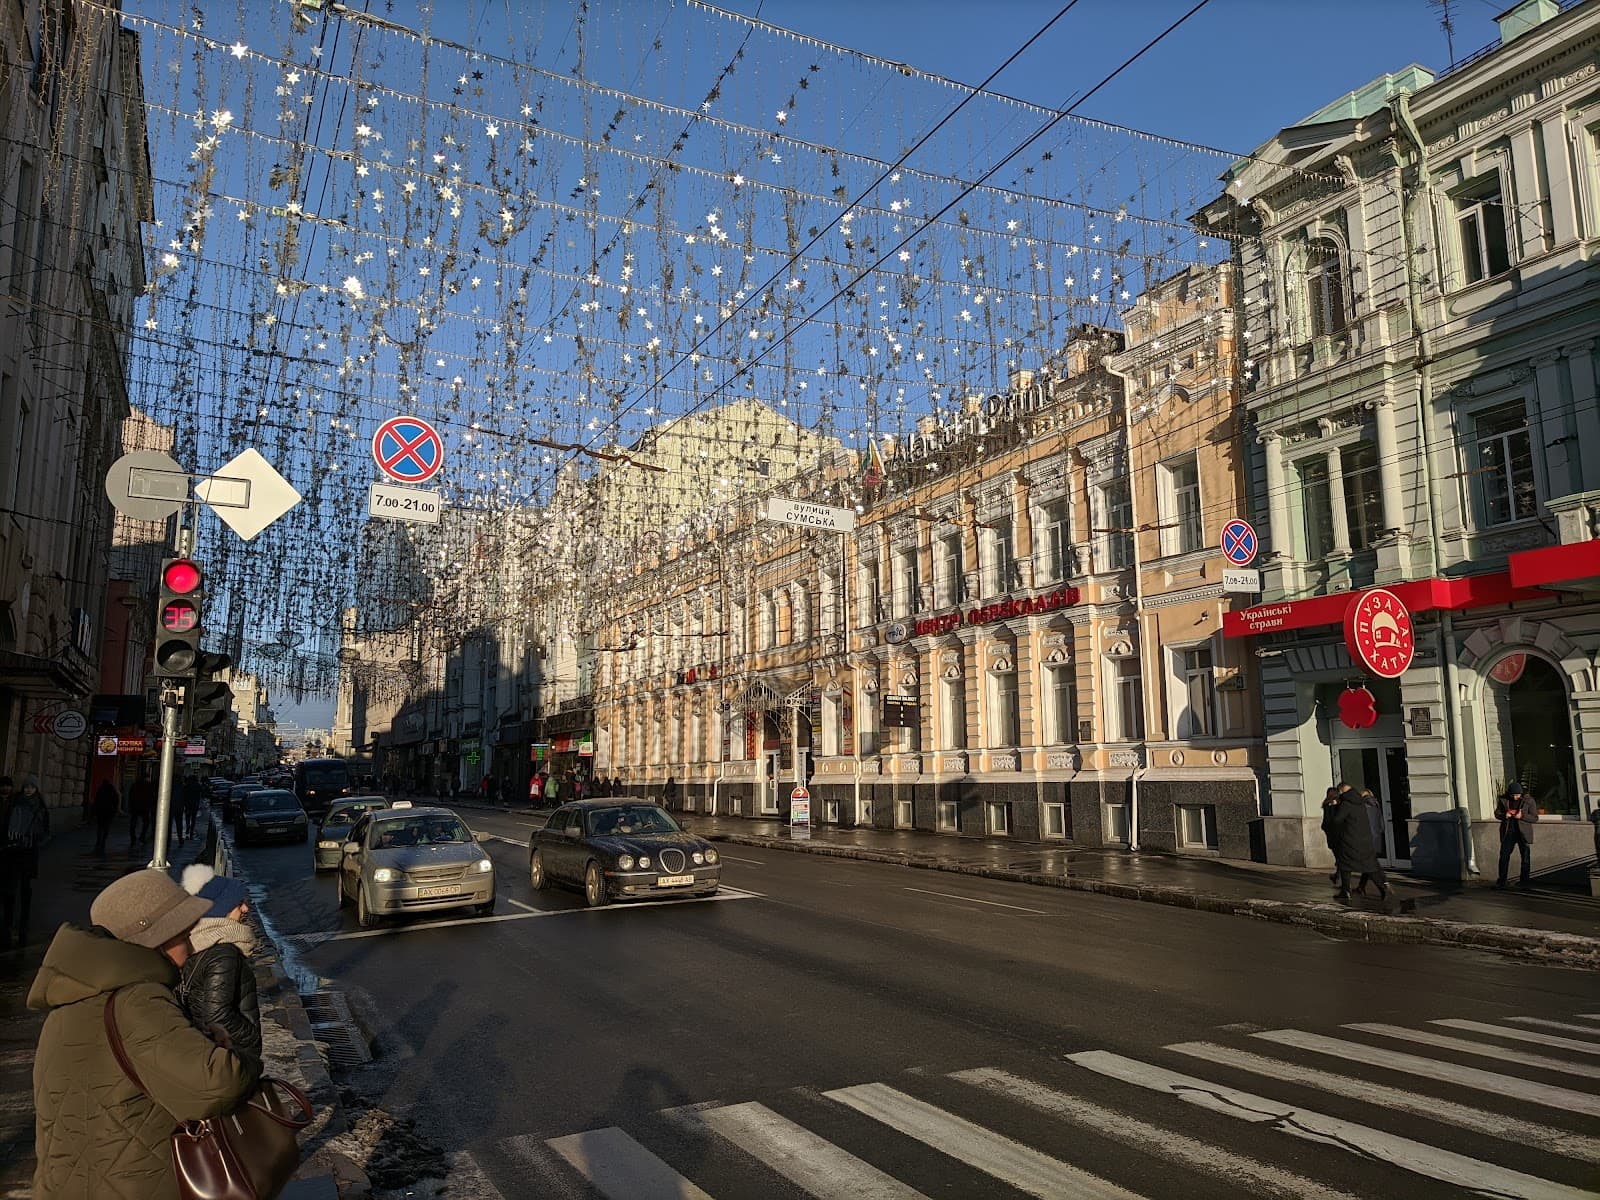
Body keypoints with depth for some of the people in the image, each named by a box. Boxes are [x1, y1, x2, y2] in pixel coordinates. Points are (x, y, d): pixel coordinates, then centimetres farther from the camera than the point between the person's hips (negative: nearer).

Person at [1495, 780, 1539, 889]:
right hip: (1508, 832, 2)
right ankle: (1501, 881, 7)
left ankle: (1524, 880, 17)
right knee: (1504, 855, 1)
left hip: (1523, 832, -2)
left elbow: (1535, 817, -5)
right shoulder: (1504, 799, 1)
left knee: (1525, 856, 5)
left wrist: (1522, 816, -22)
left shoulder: (1528, 800, -6)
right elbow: (1497, 813, 9)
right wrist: (1504, 815, -13)